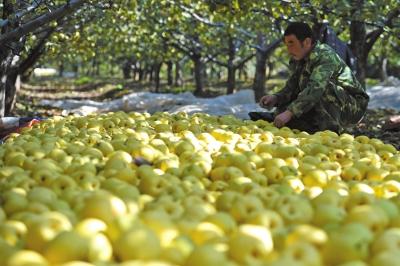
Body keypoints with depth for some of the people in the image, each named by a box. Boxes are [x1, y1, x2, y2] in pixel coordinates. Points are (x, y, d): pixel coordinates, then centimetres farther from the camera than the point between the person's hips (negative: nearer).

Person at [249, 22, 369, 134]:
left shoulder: (325, 57, -24)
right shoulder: (297, 60, 2)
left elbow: (314, 89, -37)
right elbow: (291, 88, 0)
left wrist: (290, 112, -44)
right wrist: (275, 98, -21)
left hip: (354, 106, -7)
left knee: (326, 87, -33)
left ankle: (330, 128, -28)